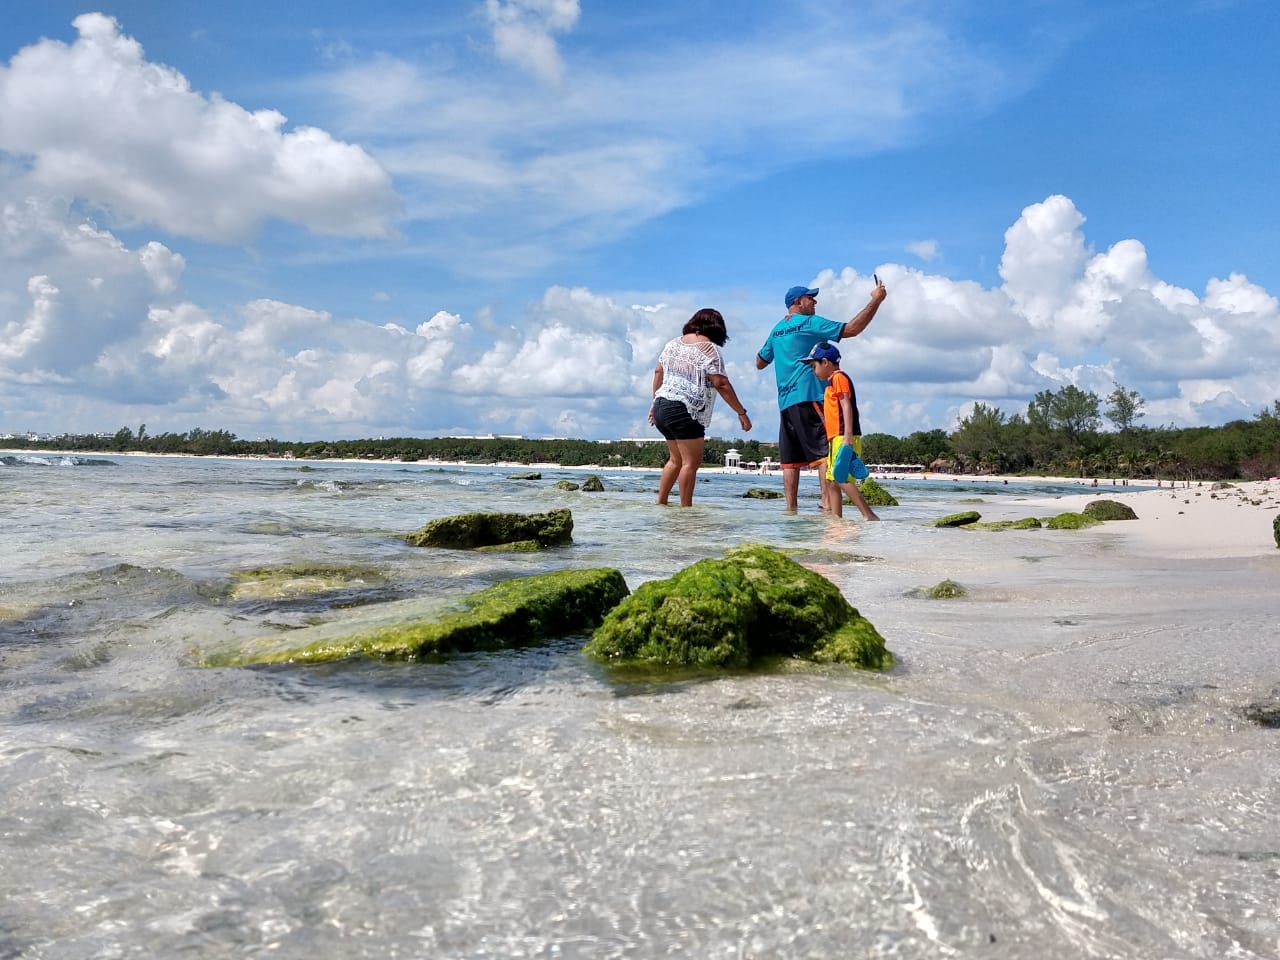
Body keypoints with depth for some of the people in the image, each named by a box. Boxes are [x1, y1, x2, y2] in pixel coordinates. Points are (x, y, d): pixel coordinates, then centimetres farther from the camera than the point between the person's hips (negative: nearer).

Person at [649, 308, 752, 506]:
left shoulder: (673, 343, 14)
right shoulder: (709, 349, -8)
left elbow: (658, 372, 20)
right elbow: (721, 384, -13)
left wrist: (656, 402, 30)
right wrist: (741, 412, -8)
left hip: (662, 406, 8)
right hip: (685, 412, -8)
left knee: (676, 459, 19)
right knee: (691, 461, -3)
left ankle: (660, 503, 19)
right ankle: (686, 508, -4)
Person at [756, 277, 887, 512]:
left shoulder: (777, 330, 19)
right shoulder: (810, 323, -1)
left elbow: (759, 363, 29)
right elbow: (852, 329, -8)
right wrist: (876, 300, -1)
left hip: (785, 402, 7)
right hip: (809, 396, -7)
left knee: (790, 458, 4)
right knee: (825, 451, -10)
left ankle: (790, 508, 1)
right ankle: (827, 504, -19)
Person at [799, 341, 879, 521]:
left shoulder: (839, 377, -4)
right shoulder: (832, 381, 25)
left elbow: (846, 406, -15)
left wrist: (847, 436, -23)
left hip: (843, 438, -10)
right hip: (836, 439, 10)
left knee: (842, 479, -18)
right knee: (832, 483, 6)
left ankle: (869, 516, -21)